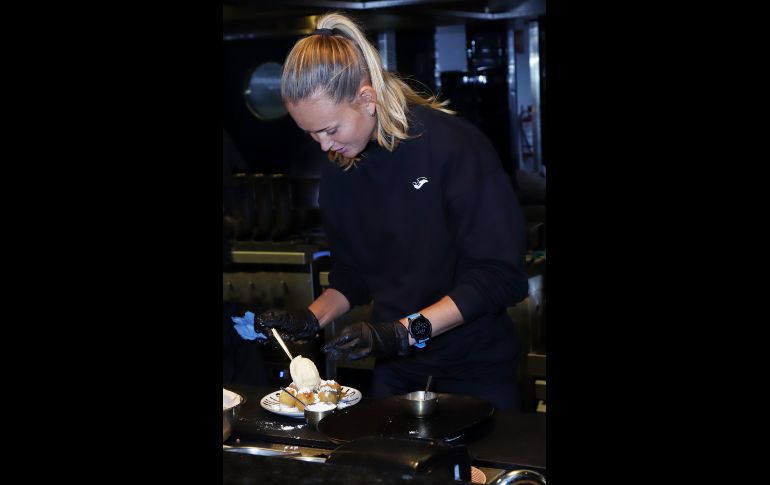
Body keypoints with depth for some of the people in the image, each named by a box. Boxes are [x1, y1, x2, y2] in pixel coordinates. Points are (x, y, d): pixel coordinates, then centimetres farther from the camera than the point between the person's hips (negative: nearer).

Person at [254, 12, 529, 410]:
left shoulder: (455, 145, -19)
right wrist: (310, 319, -6)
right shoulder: (339, 167, 0)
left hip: (475, 373, -5)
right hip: (395, 372, 5)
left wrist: (404, 331, -26)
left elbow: (501, 275, -20)